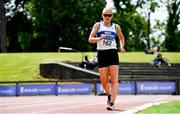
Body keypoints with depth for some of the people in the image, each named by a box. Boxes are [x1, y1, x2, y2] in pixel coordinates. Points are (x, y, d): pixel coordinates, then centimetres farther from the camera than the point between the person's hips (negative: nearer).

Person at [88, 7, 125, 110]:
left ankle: (112, 103, -15)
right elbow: (90, 39, -3)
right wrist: (99, 38, -22)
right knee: (104, 81, 1)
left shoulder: (116, 27, 12)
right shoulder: (98, 25, 5)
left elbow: (121, 37, 30)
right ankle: (109, 95, 33)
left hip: (113, 53, 1)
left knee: (114, 80, -12)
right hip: (102, 53, -1)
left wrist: (122, 47, 11)